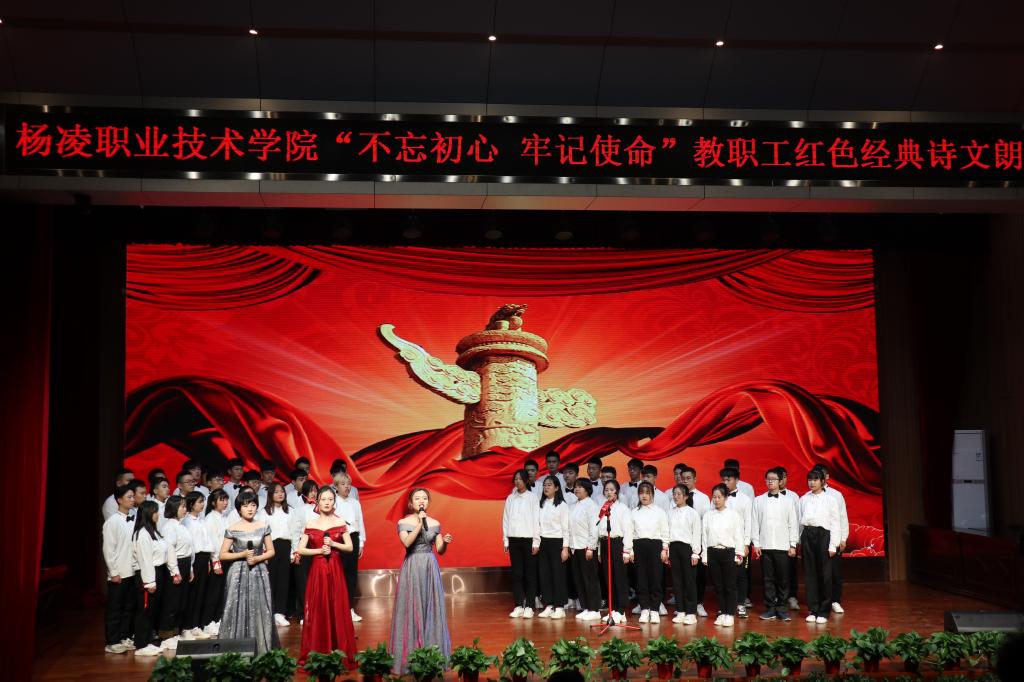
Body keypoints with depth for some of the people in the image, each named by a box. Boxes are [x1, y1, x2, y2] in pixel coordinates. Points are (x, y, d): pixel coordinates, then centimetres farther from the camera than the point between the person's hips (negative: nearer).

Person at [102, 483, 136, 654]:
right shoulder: (113, 521, -11)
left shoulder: (133, 519, 5)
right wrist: (114, 572, -11)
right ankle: (112, 643, 12)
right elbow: (108, 549, -11)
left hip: (133, 571, 6)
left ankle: (124, 638, 24)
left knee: (129, 607, 13)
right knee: (115, 609, 4)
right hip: (119, 573, -6)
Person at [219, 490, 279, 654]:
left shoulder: (263, 527, 4)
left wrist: (258, 558, -8)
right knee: (239, 611, -2)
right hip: (239, 574, -2)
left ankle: (261, 650, 10)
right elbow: (222, 555, 0)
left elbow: (271, 551, 9)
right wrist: (243, 554, -12)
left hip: (259, 574, 2)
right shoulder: (233, 529, -2)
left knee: (260, 611, 1)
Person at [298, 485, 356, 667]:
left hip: (334, 570, 0)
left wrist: (333, 544, -13)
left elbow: (350, 547, 1)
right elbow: (301, 550, 1)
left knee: (337, 609, 1)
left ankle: (339, 653, 9)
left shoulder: (340, 523, 3)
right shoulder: (310, 525, 3)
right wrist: (319, 550, -12)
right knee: (317, 610, 1)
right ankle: (316, 654, 9)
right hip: (317, 570, 0)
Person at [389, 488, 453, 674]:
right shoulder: (403, 523, -2)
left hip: (430, 568, 3)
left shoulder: (435, 523, 6)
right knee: (412, 609, -3)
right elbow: (407, 542, -19)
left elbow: (440, 550, 8)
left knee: (431, 609, 4)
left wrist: (445, 542, -13)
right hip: (412, 569, -3)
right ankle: (411, 656, 5)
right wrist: (420, 524, -20)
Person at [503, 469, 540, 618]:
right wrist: (505, 541, 5)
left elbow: (536, 520, -4)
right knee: (516, 574, 4)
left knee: (530, 574, 0)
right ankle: (518, 606, 9)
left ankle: (529, 607, 5)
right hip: (514, 539, 3)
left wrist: (536, 542, -7)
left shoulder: (532, 497, -2)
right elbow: (505, 519, 9)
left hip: (528, 539, -3)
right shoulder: (510, 498, 8)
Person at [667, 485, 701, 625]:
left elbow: (696, 534, -5)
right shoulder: (670, 512, 8)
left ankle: (691, 613, 6)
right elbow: (667, 532, 10)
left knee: (689, 581, 0)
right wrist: (666, 552, 7)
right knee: (676, 580, 7)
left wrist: (695, 554, -9)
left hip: (687, 547, -4)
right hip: (673, 547, 4)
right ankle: (680, 611, 15)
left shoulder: (692, 513, -4)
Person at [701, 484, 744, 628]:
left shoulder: (733, 515, 0)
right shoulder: (708, 515, 7)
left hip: (728, 552, -3)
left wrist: (739, 554, -4)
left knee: (730, 586, -1)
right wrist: (704, 555, 6)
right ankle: (721, 613, 17)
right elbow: (704, 536, 8)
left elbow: (738, 535, 0)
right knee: (718, 585, 8)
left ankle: (730, 614, 5)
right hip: (712, 552, 3)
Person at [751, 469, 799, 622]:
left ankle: (781, 607, 9)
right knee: (768, 579, 3)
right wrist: (756, 544, 0)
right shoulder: (758, 500, 6)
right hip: (764, 546, 1)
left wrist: (793, 545, 0)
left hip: (783, 546, -1)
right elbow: (754, 523, 5)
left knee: (783, 579, 0)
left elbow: (793, 523, 4)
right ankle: (770, 608, 10)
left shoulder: (787, 500, 4)